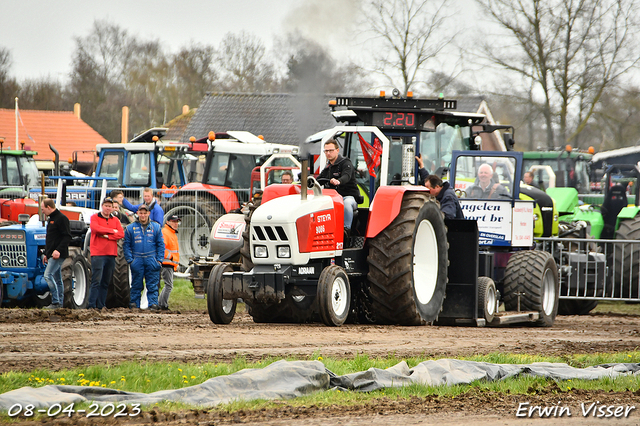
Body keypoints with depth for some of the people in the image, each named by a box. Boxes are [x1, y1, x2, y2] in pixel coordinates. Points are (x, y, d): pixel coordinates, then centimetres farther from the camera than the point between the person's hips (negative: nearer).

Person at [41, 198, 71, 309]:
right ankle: (60, 303, 11)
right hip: (52, 255, 10)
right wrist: (46, 253, 23)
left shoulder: (61, 219, -12)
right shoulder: (50, 219, 19)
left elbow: (67, 237, -18)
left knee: (48, 275, -17)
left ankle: (56, 301, -16)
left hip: (58, 255, -10)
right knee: (57, 279, 10)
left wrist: (59, 250, -25)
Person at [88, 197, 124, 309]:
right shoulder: (95, 217, 4)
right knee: (96, 281, -11)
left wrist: (107, 236, -12)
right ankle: (91, 305, -11)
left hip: (111, 254, 5)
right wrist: (112, 231, -7)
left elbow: (121, 234, 2)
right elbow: (96, 228, -17)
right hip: (98, 253, -5)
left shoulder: (115, 220, 16)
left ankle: (101, 305, 12)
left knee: (106, 283, 7)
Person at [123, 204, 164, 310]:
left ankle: (153, 304, -1)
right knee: (136, 285, 3)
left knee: (153, 285, -2)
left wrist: (159, 260, 0)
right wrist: (130, 260, -3)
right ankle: (134, 304, 8)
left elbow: (161, 245, 9)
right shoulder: (130, 228, 6)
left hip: (151, 261, 0)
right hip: (137, 261, 0)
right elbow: (126, 245, 7)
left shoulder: (156, 227, 8)